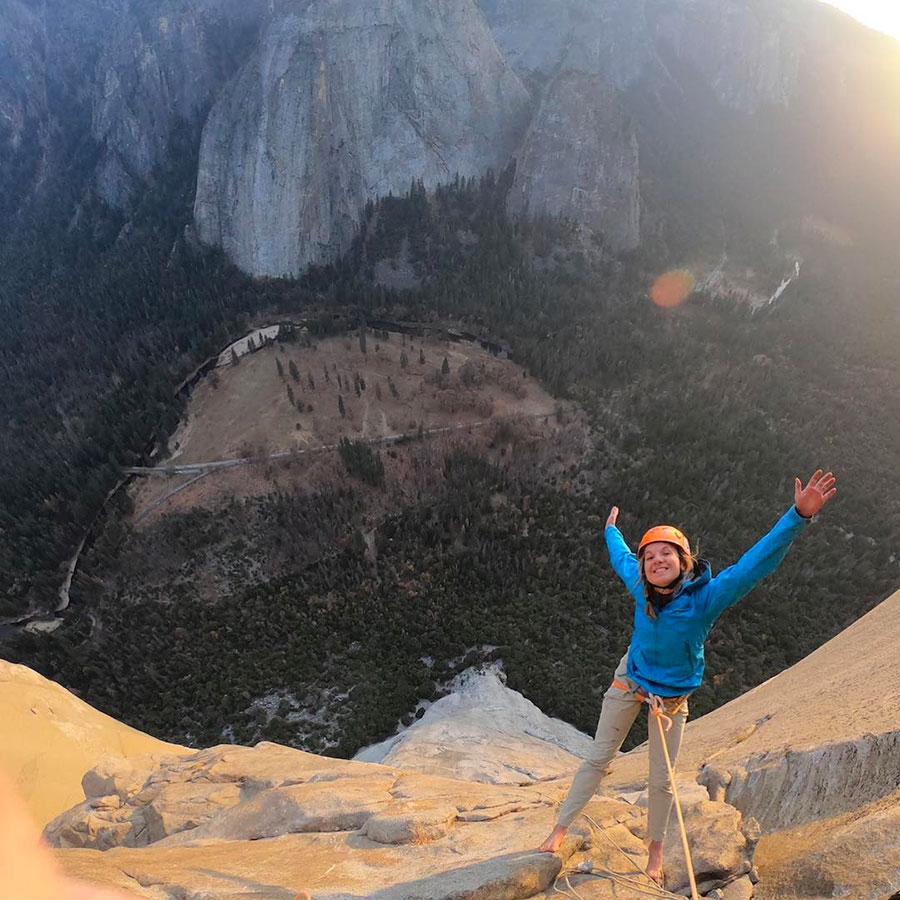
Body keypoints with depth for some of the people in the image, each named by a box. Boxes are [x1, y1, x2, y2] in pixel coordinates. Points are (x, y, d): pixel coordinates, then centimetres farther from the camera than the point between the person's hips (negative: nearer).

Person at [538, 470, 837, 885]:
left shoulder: (705, 597, -30)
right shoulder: (641, 589, -21)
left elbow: (756, 562, -41)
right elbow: (621, 558, 3)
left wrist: (799, 515, -51)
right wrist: (611, 530, 22)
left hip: (672, 698, -1)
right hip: (628, 682, 2)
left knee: (661, 780, 10)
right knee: (597, 759, 9)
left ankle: (655, 851, 35)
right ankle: (559, 830, 22)